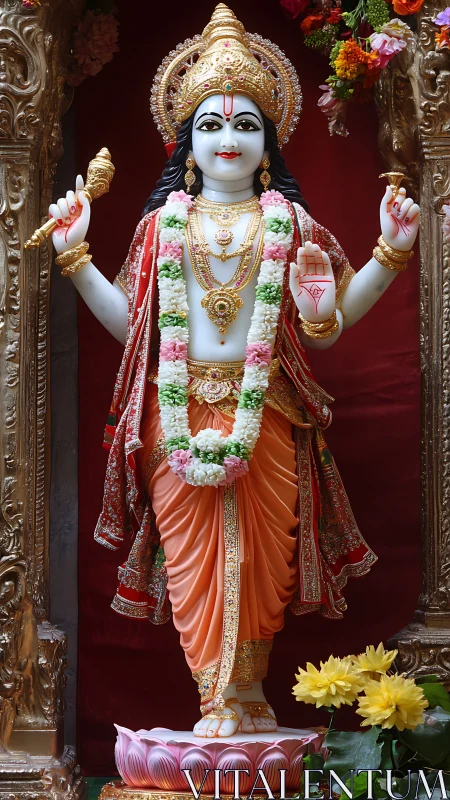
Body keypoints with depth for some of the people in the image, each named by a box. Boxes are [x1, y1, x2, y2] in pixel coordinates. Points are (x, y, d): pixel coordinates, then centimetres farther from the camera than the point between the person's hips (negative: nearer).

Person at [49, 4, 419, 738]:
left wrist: (391, 252, 0)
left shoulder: (288, 223, 8)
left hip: (266, 417, 0)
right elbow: (129, 322, 9)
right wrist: (75, 255, 5)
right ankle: (220, 706, -1)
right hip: (182, 419, 0)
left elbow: (327, 323, 5)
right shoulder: (163, 223, 9)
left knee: (261, 553, -1)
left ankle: (244, 698, 9)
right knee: (195, 555, -4)